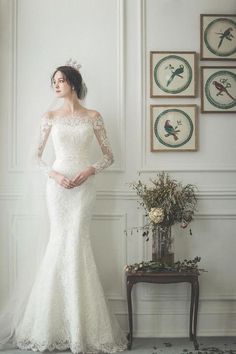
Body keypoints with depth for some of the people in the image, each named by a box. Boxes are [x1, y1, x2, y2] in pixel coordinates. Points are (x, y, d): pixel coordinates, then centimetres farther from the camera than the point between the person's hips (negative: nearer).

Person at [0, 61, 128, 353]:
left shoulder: (93, 117, 6)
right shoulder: (50, 117, 8)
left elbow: (108, 156, 7)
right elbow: (37, 156, 8)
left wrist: (90, 170, -10)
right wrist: (55, 175, -8)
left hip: (84, 184, -1)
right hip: (57, 184, 1)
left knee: (77, 242, -6)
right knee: (60, 242, -2)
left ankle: (82, 327, 5)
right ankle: (54, 327, 11)